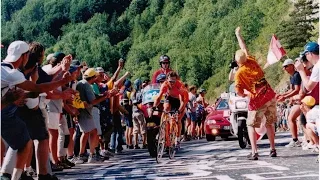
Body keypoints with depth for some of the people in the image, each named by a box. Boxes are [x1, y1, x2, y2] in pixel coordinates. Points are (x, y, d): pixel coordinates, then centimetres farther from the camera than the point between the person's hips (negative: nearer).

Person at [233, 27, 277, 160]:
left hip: (257, 101, -5)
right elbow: (244, 49, 23)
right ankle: (273, 149, 19)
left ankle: (254, 152, -2)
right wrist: (238, 34, 35)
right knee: (269, 123, 18)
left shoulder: (239, 73, -6)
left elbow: (239, 92, -12)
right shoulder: (252, 61, 5)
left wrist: (244, 95, 11)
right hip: (270, 96, 5)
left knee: (251, 125, 8)